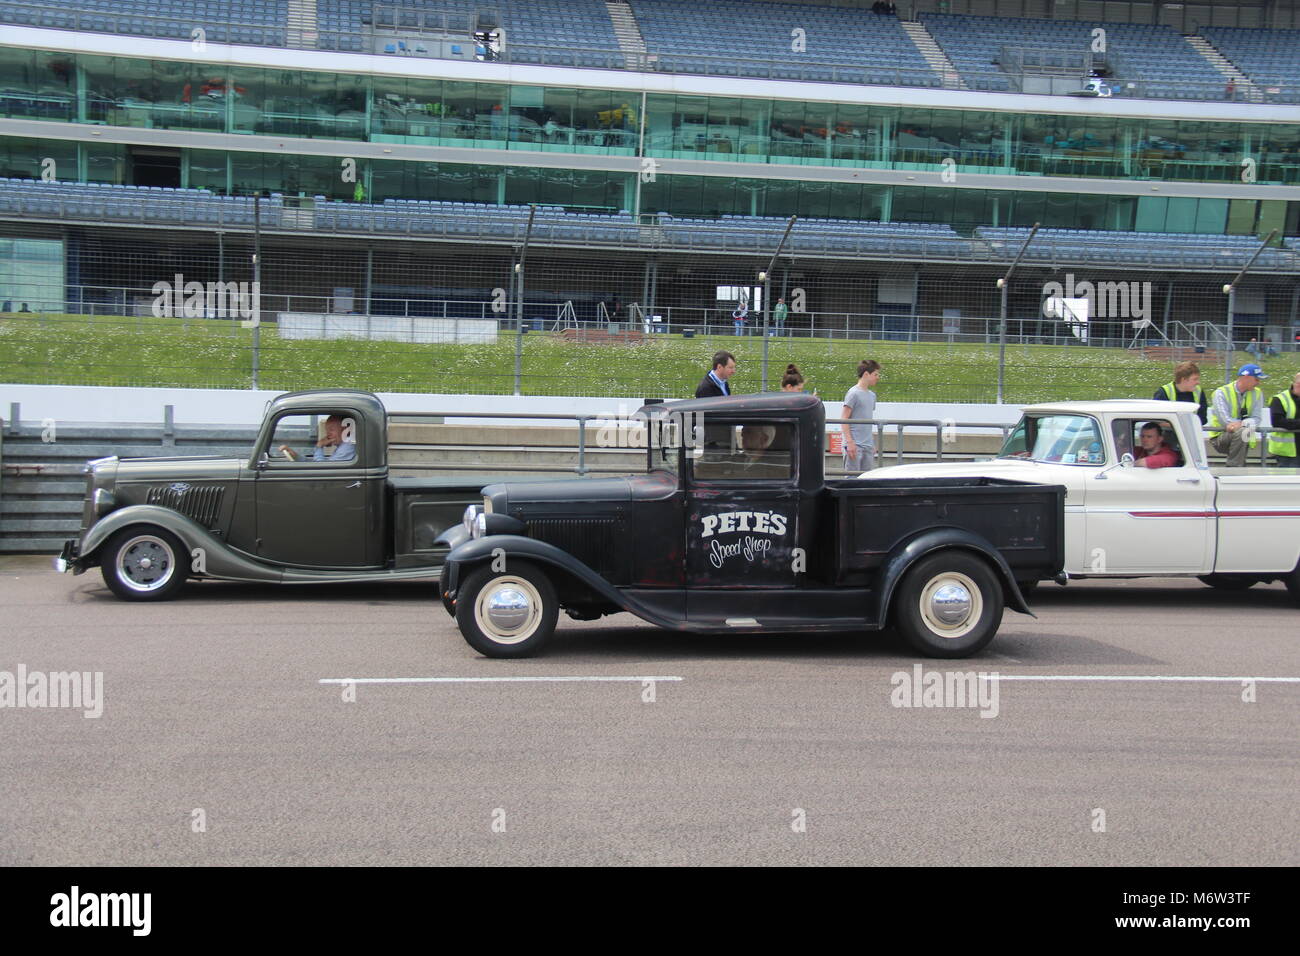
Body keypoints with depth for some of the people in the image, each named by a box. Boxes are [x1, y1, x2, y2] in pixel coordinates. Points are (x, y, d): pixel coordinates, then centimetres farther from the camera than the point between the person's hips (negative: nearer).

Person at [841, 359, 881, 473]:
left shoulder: (872, 395, 16)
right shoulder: (853, 393, -8)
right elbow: (844, 418, -12)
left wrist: (873, 444, 19)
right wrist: (850, 442, -19)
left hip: (868, 446, 8)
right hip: (855, 445, -8)